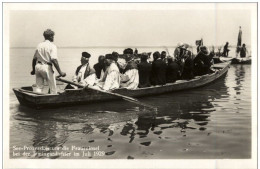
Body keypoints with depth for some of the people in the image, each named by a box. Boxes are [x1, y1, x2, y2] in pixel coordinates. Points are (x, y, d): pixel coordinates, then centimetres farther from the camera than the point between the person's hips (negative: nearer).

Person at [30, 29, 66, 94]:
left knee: (39, 87, 11)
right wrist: (60, 72, -17)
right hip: (47, 67, -6)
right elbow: (54, 60, -19)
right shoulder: (52, 46, -8)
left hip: (38, 66, 6)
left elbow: (34, 59, 15)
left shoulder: (39, 45, 11)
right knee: (53, 88, 5)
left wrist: (33, 70, 27)